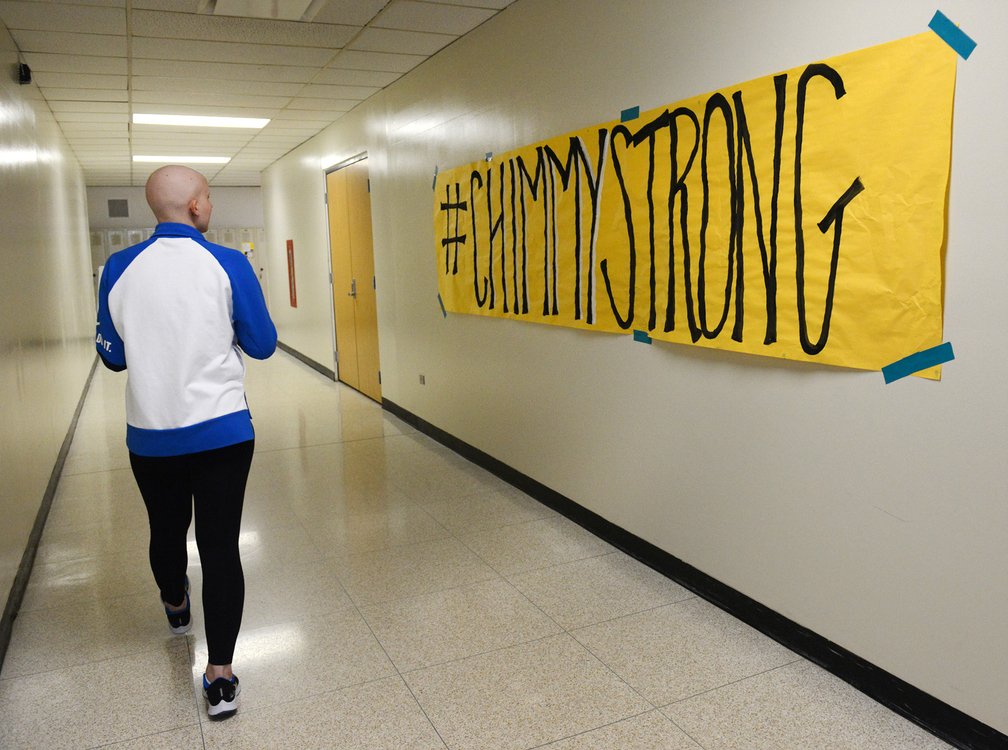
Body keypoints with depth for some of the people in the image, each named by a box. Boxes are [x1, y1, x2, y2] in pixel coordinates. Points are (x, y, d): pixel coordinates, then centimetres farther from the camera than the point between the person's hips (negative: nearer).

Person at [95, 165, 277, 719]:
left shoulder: (120, 269, -5)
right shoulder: (228, 265, -11)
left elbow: (113, 355, 4)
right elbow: (262, 345, -5)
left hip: (150, 436, 3)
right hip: (221, 430, -3)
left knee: (166, 530, 24)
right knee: (220, 545, 3)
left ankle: (176, 607, 52)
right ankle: (220, 676, 3)